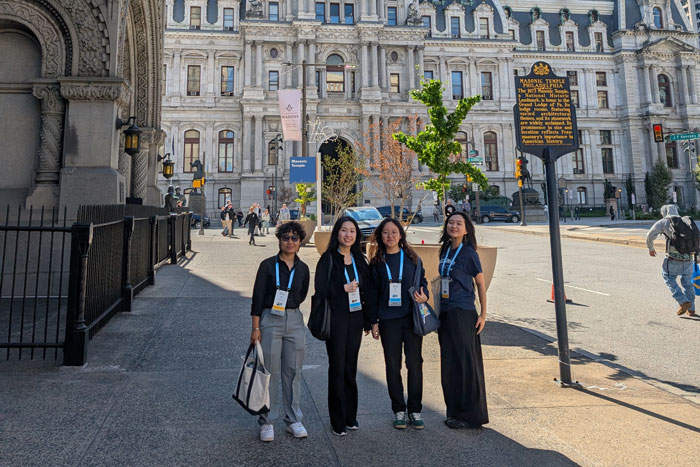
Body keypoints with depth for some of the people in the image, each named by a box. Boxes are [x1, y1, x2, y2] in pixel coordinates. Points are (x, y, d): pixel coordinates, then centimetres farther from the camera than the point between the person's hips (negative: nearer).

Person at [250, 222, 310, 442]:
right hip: (270, 322, -3)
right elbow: (257, 298, -6)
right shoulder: (268, 265, -5)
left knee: (293, 372, 10)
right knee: (270, 373, 1)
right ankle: (267, 422, 17)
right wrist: (256, 328, -9)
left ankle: (293, 420, 24)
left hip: (295, 322, 3)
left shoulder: (303, 268, 6)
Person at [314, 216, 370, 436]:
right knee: (337, 368, 2)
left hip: (355, 318, 4)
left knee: (351, 368, 12)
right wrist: (344, 288, -17)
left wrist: (369, 319, 7)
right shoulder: (328, 259, -5)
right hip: (336, 318, -4)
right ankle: (338, 421, 14)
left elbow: (365, 289, 12)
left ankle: (351, 416, 25)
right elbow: (320, 288, -11)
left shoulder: (359, 259, 9)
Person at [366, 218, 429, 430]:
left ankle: (415, 410, 16)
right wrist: (373, 321, 2)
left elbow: (422, 281, 11)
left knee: (415, 364, 1)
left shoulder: (411, 258, 4)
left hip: (411, 318, 0)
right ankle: (399, 410, 20)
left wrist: (424, 296, -11)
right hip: (388, 320, 0)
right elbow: (372, 293, 6)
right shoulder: (377, 262, 4)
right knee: (392, 366, 6)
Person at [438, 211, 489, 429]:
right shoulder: (445, 251, 9)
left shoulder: (469, 254, -9)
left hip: (463, 313, -7)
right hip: (445, 313, 7)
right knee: (449, 363, 13)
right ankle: (454, 411, 26)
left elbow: (481, 284, -5)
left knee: (466, 363, 1)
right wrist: (439, 309, 15)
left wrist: (483, 314, -7)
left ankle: (470, 415, 14)